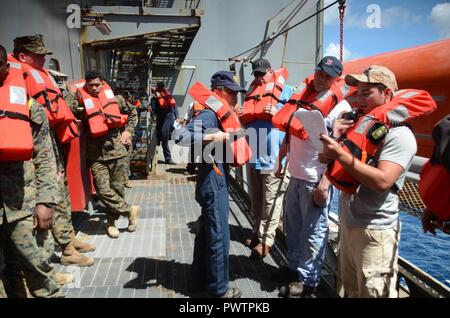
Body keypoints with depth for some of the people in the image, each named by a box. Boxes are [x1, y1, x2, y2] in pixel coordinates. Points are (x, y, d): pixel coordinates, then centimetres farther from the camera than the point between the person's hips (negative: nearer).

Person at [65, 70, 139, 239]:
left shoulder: (115, 99, 6)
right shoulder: (81, 100, 1)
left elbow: (132, 113, 19)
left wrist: (128, 130, 10)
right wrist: (74, 93, -11)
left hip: (117, 150, 1)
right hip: (96, 154, 0)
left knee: (117, 188, 5)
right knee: (103, 190, -8)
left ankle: (111, 221, 24)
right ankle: (130, 210, 11)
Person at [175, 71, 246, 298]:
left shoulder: (220, 113, 12)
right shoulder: (209, 114, -17)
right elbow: (180, 137, -28)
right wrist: (210, 137, -31)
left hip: (215, 181, 10)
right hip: (213, 183, -10)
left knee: (206, 233, 19)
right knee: (218, 237, 1)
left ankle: (199, 281, 33)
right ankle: (218, 289, 17)